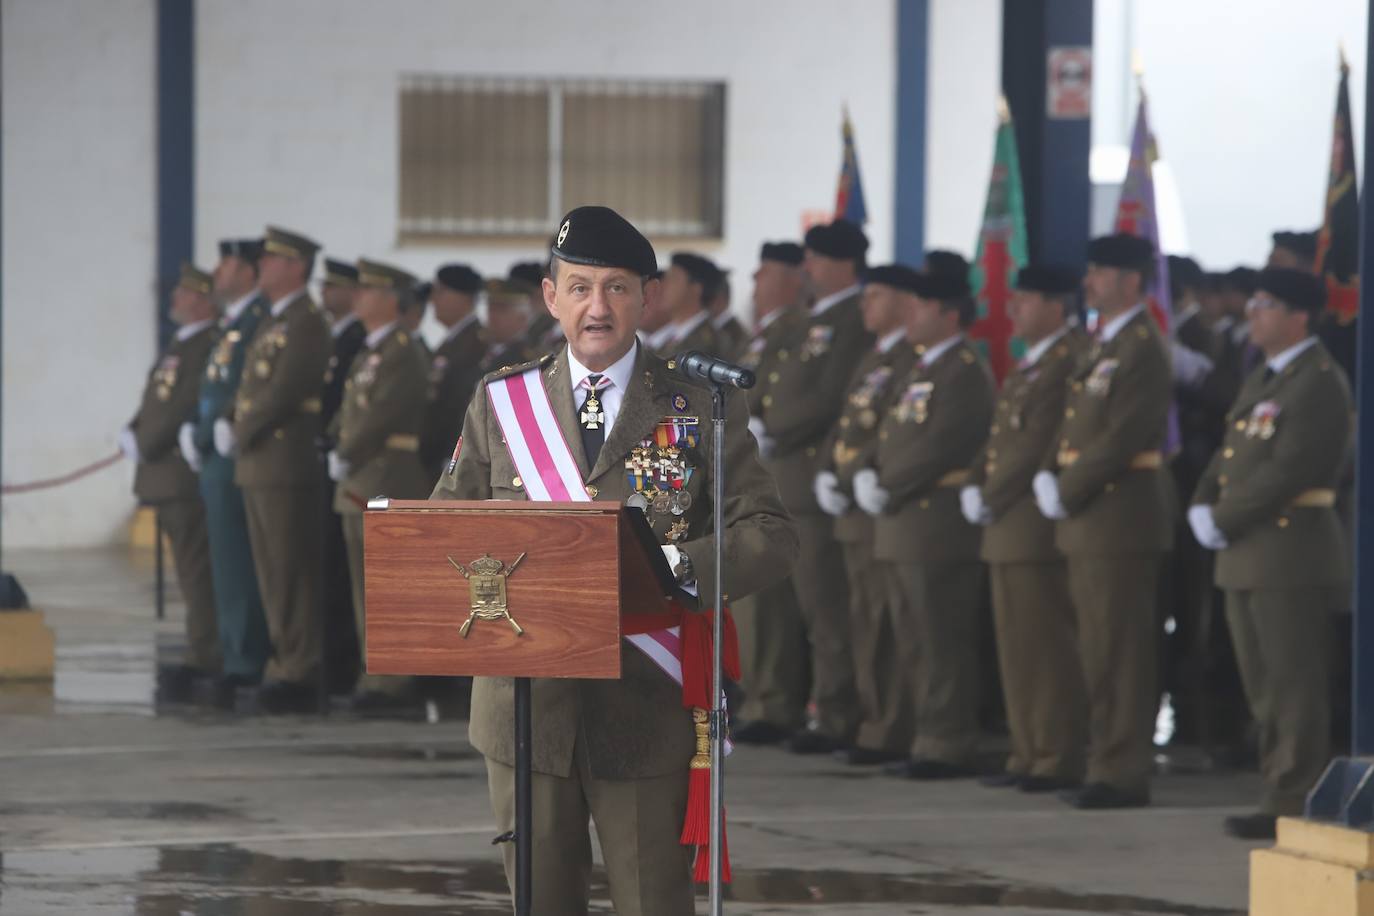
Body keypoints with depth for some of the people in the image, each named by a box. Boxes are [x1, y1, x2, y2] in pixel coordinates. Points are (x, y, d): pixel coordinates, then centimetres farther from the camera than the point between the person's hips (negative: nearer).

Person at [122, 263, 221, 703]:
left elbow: (187, 404, -20)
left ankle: (204, 663, -10)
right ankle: (203, 656, 17)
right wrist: (132, 433, 4)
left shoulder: (209, 347, -14)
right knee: (190, 570, 12)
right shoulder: (179, 345, 20)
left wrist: (145, 446, -12)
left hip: (188, 477, -10)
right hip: (165, 478, 10)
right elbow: (153, 403, 23)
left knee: (196, 572, -9)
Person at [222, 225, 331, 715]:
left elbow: (282, 393, -18)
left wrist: (239, 435, -10)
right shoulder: (271, 324, 20)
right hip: (256, 466, 10)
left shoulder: (306, 324, -11)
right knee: (272, 575, 11)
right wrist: (229, 426, 4)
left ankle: (299, 674, -7)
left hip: (288, 465, -10)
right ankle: (285, 662, 16)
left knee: (292, 575, -8)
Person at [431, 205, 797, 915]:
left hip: (645, 712, -2)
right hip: (527, 699, 2)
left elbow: (769, 536, -1)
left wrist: (674, 568, -19)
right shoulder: (500, 402, 9)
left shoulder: (699, 409, 2)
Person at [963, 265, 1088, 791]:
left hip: (1038, 525, -10)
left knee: (1047, 647, -7)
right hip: (1007, 530, 10)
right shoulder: (1025, 367, 19)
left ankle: (1057, 760, -5)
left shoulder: (1068, 361, -14)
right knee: (1015, 647, 12)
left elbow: (1038, 443, -19)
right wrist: (974, 487, 6)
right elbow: (1000, 438, 21)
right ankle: (1028, 753, 18)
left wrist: (992, 498, -15)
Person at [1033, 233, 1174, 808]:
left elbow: (1121, 438, -20)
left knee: (1119, 653, -7)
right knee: (1098, 652, 12)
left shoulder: (1143, 350, -13)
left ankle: (1123, 774, -5)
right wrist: (1050, 477, 4)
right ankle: (1109, 761, 18)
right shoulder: (1101, 347, 18)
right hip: (1087, 522, 10)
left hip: (1122, 517, -10)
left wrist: (1067, 494, -15)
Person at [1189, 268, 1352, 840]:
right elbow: (1231, 452, 20)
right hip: (1246, 555, 10)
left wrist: (1225, 522, -16)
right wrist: (1204, 507, 2)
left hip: (1291, 550, -10)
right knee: (1263, 685, 13)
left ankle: (1293, 803, -6)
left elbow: (1288, 470, -21)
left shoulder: (1319, 383, -14)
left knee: (1293, 683, -7)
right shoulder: (1262, 380, 18)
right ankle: (1280, 789, 19)